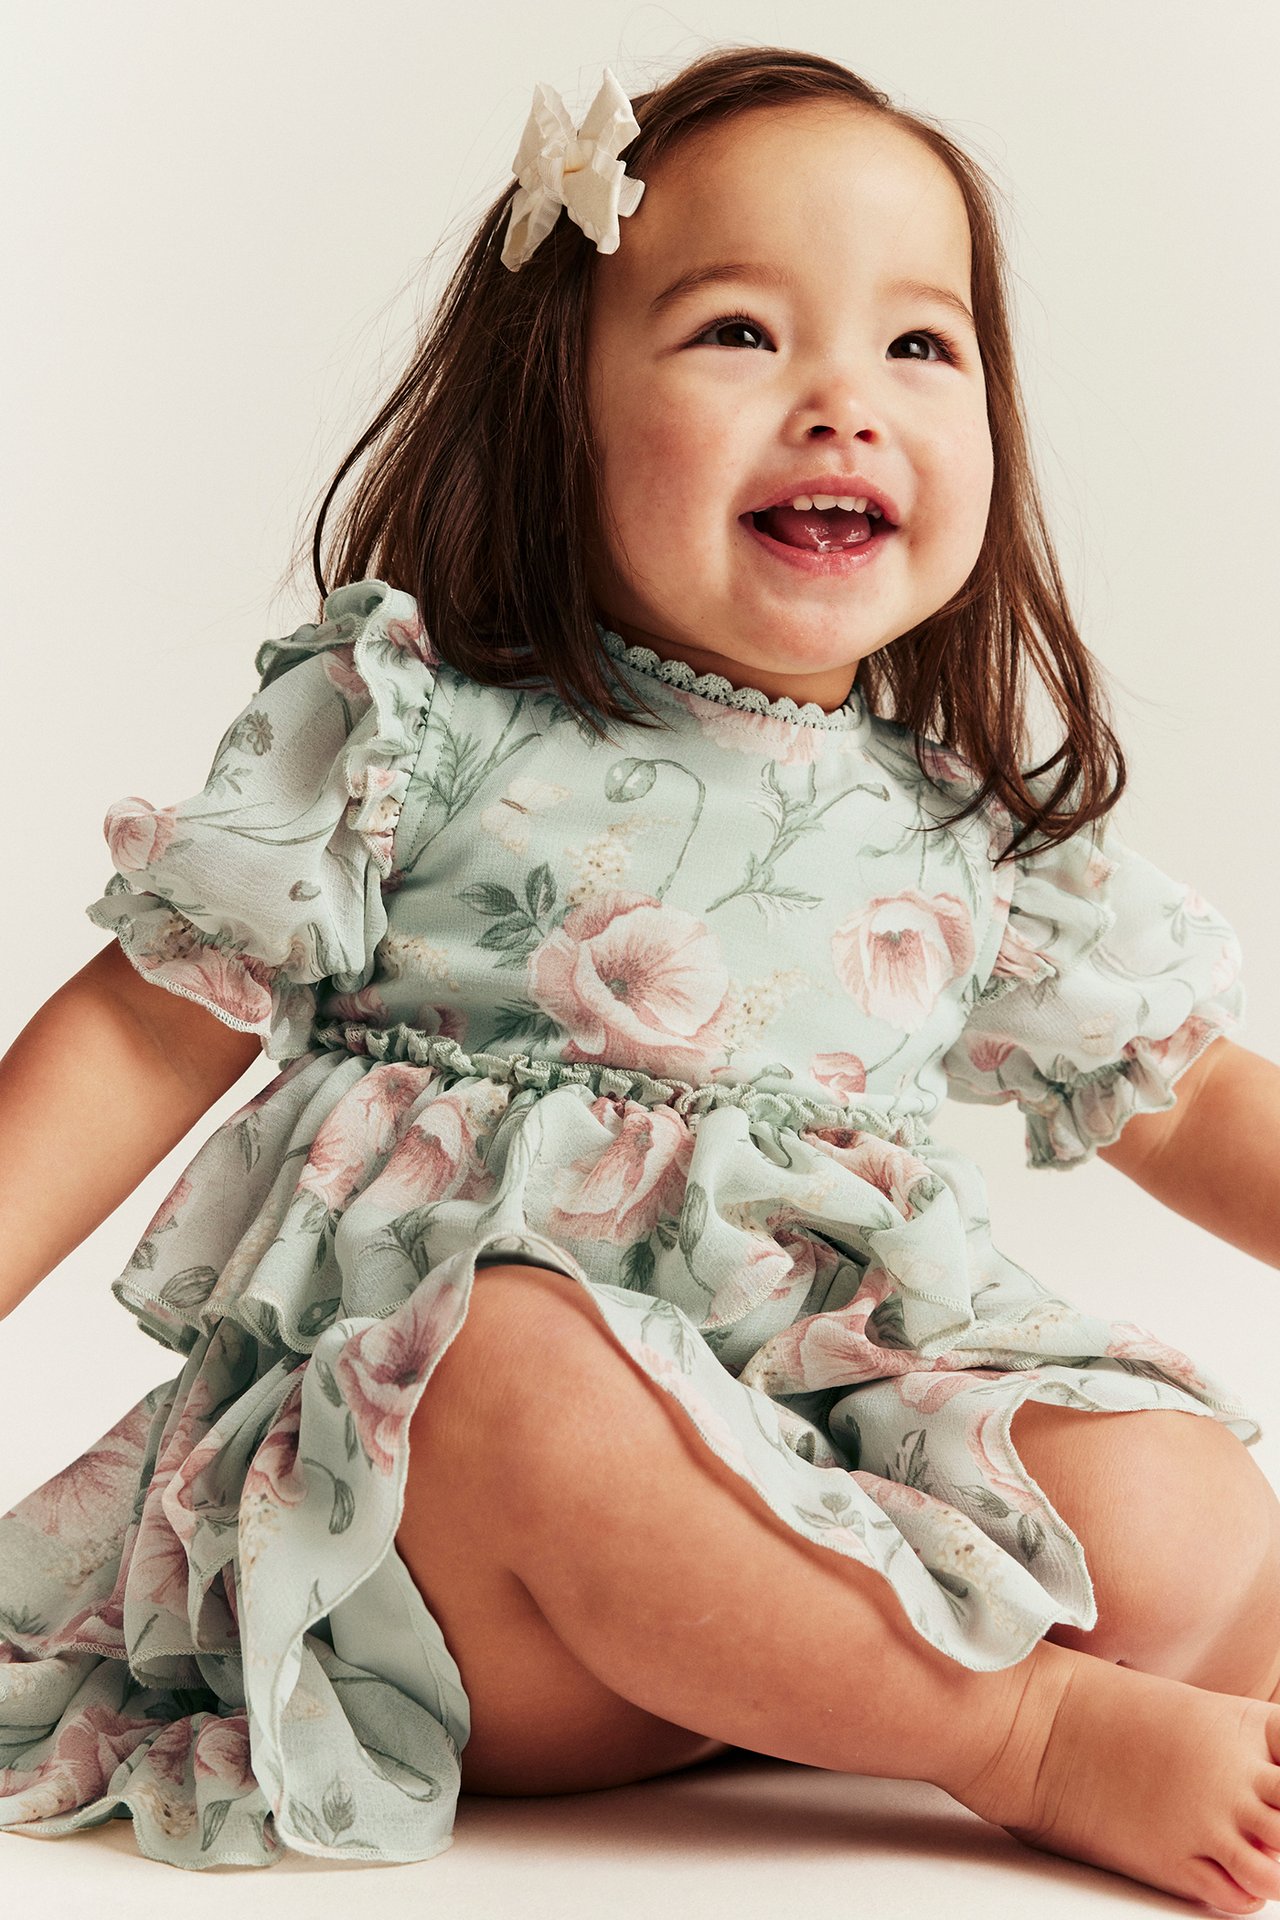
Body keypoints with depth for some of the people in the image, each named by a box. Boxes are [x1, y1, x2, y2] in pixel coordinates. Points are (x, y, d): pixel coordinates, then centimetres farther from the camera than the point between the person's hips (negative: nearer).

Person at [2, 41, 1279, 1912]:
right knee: (521, 1371, -37)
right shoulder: (409, 734, 0)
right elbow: (151, 1025, 0)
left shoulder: (972, 839, 10)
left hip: (846, 1442, 3)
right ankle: (1035, 1738, -22)